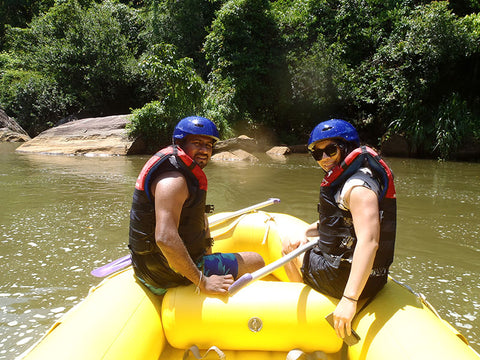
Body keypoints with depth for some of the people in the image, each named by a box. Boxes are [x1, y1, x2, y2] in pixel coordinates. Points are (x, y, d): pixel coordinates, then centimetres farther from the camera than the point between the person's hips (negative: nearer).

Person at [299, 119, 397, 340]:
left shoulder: (359, 187, -23)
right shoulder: (347, 178, 9)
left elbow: (369, 242, -34)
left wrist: (349, 299, -38)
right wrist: (306, 232, 9)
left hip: (343, 278, -10)